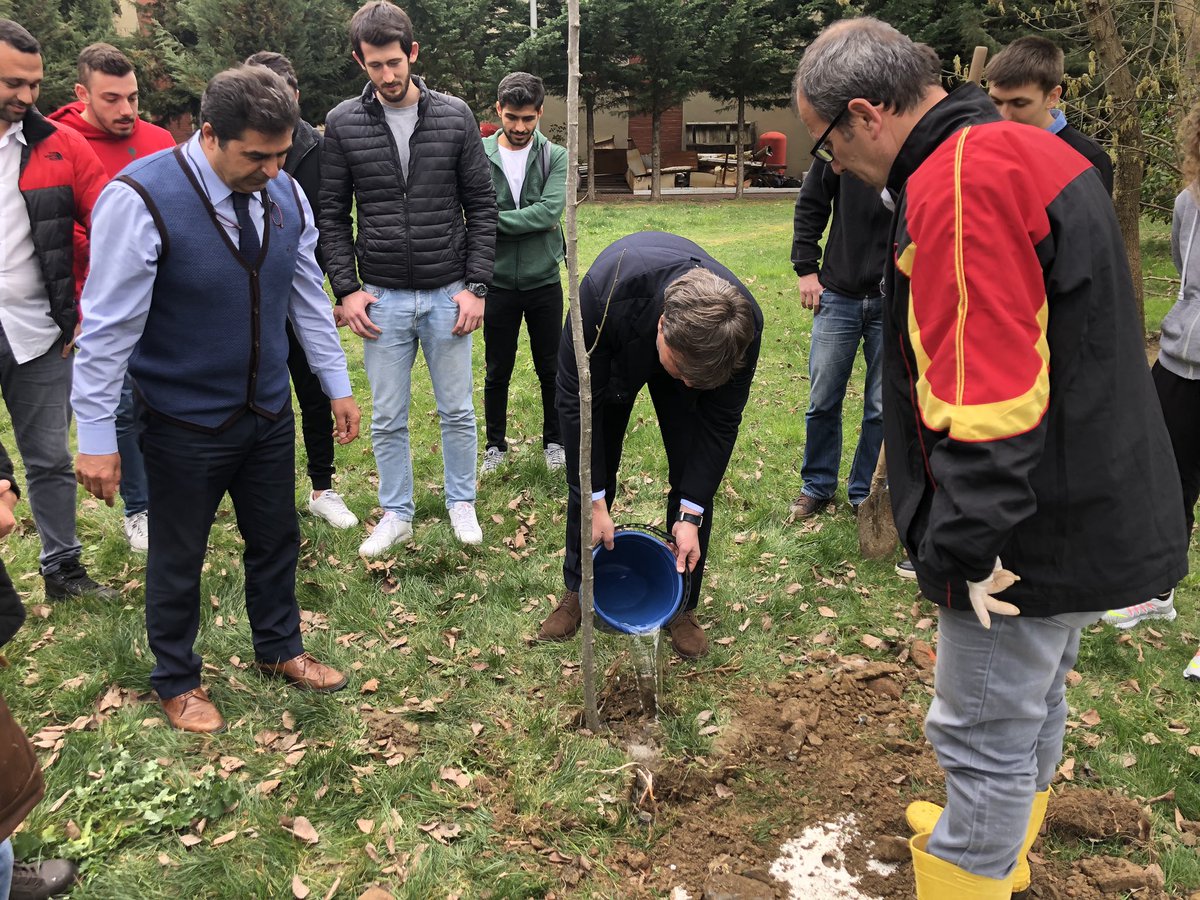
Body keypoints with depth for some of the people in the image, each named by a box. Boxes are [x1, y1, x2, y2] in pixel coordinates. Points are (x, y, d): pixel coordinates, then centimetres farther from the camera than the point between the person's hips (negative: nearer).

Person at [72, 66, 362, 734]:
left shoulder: (286, 194, -5)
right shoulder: (140, 200, -22)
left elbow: (309, 297, 6)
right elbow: (108, 326, -18)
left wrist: (338, 385, 10)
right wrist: (97, 437, -16)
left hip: (270, 413, 5)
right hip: (184, 424, -5)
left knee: (277, 538, 20)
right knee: (178, 558, 13)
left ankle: (280, 649, 44)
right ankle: (177, 682, 37)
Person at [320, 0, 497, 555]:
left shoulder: (455, 116, -1)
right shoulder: (343, 124, 0)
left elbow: (481, 206, 1)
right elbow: (332, 215, 3)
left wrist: (477, 286, -5)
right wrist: (346, 289, -5)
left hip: (448, 295, 0)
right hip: (383, 299, 0)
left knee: (457, 411, 10)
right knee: (387, 418, 8)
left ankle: (461, 504, 28)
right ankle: (396, 515, 24)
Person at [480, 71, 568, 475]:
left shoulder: (555, 157, -2)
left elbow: (550, 211, -17)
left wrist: (495, 221, -19)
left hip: (544, 280, 1)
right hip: (497, 282, 0)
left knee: (551, 368, 12)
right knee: (497, 370, 11)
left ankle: (554, 441, 29)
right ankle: (495, 445, 27)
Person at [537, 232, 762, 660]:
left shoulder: (743, 325, -39)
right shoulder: (605, 291, -45)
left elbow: (720, 421, -23)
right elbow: (578, 399, -32)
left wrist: (690, 516, -24)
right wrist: (596, 502, -28)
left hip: (696, 347, 1)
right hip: (613, 355, -1)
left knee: (695, 476, -5)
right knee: (590, 471, 1)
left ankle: (682, 606, 12)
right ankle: (578, 592, 21)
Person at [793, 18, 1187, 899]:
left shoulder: (961, 180, -22)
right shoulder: (1029, 150, 11)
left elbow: (984, 392, -30)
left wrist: (963, 547, -22)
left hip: (1032, 537, -10)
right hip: (1092, 513, 11)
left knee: (987, 735, 6)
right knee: (1034, 704, 27)